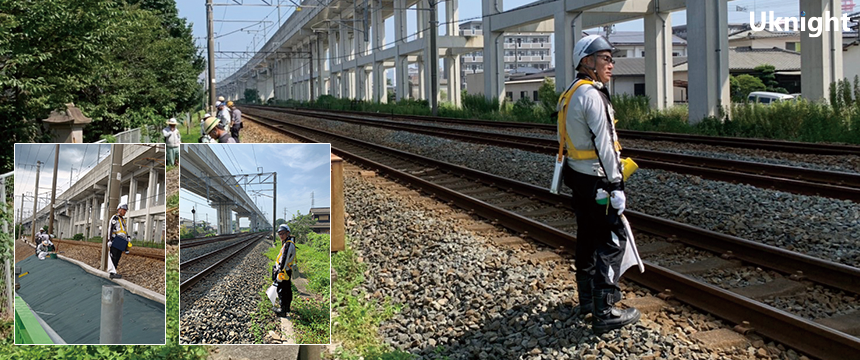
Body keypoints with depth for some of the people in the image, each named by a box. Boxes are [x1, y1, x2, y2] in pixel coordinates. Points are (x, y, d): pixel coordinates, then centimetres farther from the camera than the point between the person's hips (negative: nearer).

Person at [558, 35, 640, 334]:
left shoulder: (569, 94, 13)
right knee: (612, 241, -6)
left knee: (587, 237, 18)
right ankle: (604, 313, -7)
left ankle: (587, 298, 30)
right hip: (596, 178, -10)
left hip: (577, 174, 10)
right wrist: (616, 185, -19)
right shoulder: (591, 94, -17)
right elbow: (603, 143, -21)